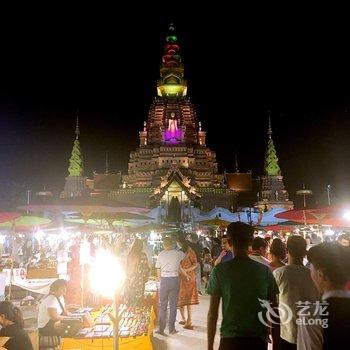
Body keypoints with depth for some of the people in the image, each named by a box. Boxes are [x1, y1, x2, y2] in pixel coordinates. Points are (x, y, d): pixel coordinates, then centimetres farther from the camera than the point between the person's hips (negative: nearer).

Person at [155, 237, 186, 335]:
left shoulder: (160, 254, 1)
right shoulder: (178, 253, -1)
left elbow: (158, 271, 4)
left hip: (164, 280, 0)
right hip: (174, 280, 0)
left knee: (162, 305, 9)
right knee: (173, 305, 8)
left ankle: (161, 329, 13)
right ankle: (171, 329, 13)